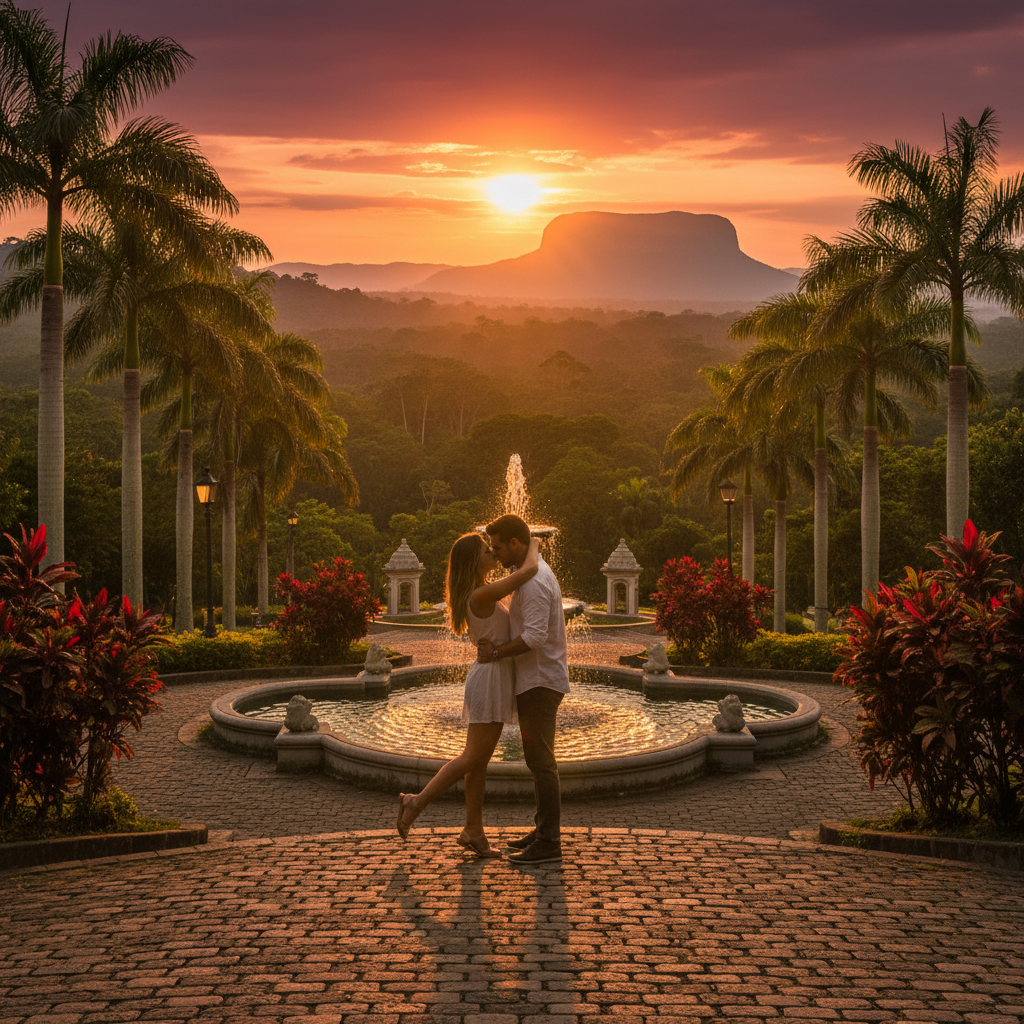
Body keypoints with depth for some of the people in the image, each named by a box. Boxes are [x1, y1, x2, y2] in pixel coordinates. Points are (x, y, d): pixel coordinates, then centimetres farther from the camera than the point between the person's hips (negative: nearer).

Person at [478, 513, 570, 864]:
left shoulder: (534, 581, -19)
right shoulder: (535, 574, 15)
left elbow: (535, 637, -28)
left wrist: (496, 653, -17)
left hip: (540, 683, -10)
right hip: (535, 680, 10)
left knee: (541, 761, -7)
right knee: (538, 759, 15)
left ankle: (548, 844, -4)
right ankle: (544, 831, 22)